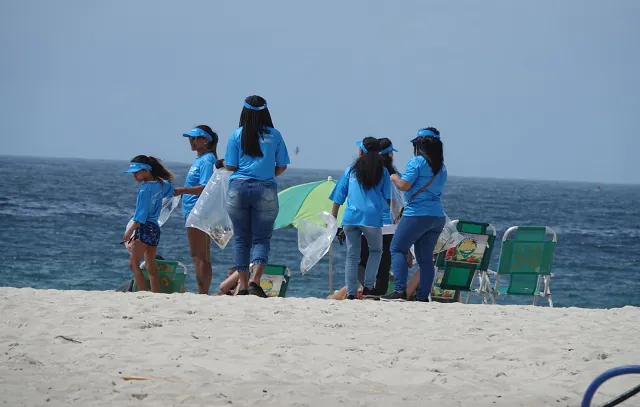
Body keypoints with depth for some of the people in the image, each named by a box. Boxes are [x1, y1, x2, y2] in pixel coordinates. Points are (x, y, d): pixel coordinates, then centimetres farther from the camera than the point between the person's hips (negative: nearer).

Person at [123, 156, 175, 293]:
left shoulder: (145, 188, -14)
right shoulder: (161, 184, 8)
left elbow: (141, 215, -18)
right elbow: (170, 190, 32)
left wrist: (130, 230, -19)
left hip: (145, 227, -9)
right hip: (155, 228, 9)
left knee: (133, 264, -10)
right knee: (151, 266, 10)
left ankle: (143, 293, -20)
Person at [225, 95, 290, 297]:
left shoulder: (237, 135, 1)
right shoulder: (274, 135, 2)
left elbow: (230, 166, 0)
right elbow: (282, 166, 6)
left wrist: (222, 163, 23)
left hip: (238, 188, 0)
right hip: (265, 190, 0)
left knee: (241, 238, 8)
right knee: (261, 238, 3)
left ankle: (242, 285, 7)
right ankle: (255, 280, -15)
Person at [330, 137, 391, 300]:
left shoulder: (351, 170, 11)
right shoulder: (382, 172, 8)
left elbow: (338, 198, 11)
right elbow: (387, 198, 4)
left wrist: (333, 219, 16)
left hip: (350, 218, 1)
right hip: (372, 218, -1)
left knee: (352, 256, 9)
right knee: (376, 251, 18)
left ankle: (351, 293, 3)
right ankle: (368, 287, 5)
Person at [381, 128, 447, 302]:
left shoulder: (417, 162, -9)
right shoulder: (441, 167, 15)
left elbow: (404, 185, -14)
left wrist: (394, 178, 7)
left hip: (417, 214, -7)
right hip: (438, 216, 7)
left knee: (397, 249, -2)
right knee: (425, 258, 10)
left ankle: (400, 291, -14)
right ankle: (423, 296, 6)